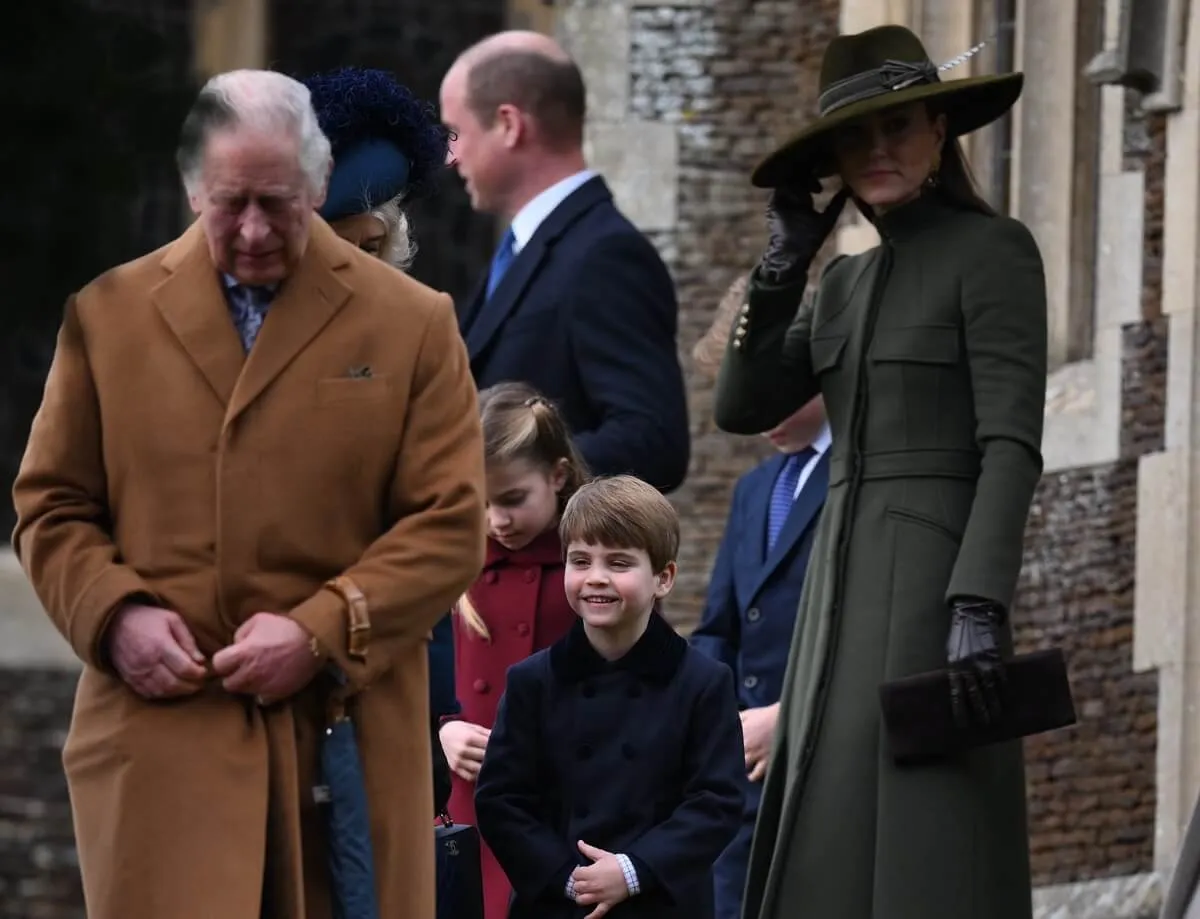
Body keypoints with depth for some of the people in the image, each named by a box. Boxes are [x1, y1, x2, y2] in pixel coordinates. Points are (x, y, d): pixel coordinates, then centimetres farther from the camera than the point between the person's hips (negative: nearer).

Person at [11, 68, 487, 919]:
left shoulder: (411, 325, 6)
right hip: (163, 732, 0)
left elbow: (450, 527, 1)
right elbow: (52, 506, 13)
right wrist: (116, 611, -7)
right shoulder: (110, 316, 10)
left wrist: (320, 631, -11)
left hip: (343, 736, 0)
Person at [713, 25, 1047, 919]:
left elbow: (1013, 442, -14)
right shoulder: (849, 282, 19)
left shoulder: (994, 251, -5)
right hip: (848, 590, 8)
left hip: (940, 584, -8)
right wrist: (784, 263, 4)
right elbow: (741, 409, 12)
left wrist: (981, 607, -24)